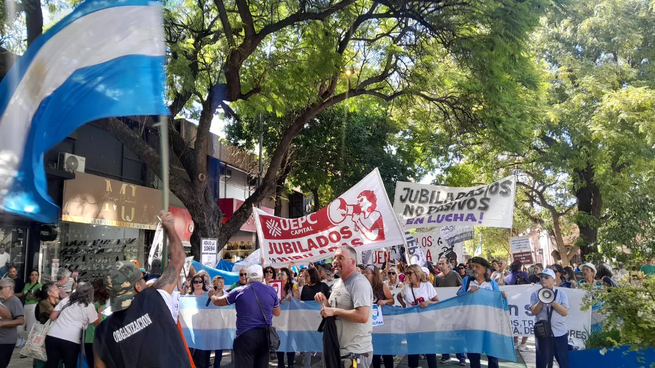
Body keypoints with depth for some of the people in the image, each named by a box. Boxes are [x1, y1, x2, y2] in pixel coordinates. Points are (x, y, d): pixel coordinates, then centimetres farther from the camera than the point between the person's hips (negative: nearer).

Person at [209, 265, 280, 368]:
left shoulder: (239, 291, -2)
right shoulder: (271, 291, 4)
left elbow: (217, 302, 14)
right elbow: (277, 313, 19)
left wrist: (212, 295, 35)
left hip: (245, 335, -3)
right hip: (265, 335, 3)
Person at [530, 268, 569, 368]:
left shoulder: (561, 294, 2)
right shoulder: (535, 294, 2)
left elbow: (565, 312, -8)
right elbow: (534, 311, -7)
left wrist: (552, 301, -18)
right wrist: (542, 300, -18)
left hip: (560, 333, 0)